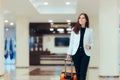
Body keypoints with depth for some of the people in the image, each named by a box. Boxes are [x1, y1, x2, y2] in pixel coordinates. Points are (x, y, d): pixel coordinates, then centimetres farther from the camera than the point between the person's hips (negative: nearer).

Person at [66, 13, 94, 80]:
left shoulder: (89, 31, 5)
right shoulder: (74, 29, 7)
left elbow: (92, 42, 9)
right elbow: (71, 42, 8)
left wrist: (89, 46, -13)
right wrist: (69, 53, 4)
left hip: (85, 54, -1)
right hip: (76, 53, 1)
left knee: (83, 73, -5)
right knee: (78, 72, 7)